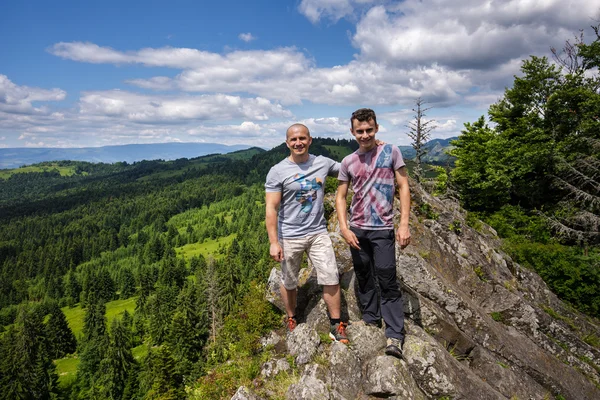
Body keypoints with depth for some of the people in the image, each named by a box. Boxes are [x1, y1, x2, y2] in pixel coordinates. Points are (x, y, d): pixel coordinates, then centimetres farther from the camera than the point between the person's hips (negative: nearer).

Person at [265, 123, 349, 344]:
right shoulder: (277, 171, -10)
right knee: (289, 283, 14)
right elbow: (271, 208, -13)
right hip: (289, 236, -2)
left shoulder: (323, 163, 0)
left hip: (318, 233, 3)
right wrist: (273, 242, -19)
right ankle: (291, 321, 37)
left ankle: (337, 326, 19)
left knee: (331, 279, 1)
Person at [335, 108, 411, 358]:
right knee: (364, 277, 15)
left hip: (382, 229, -3)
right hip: (356, 229, 4)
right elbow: (340, 197, 6)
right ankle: (370, 318, 33)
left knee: (387, 281, -3)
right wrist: (344, 229, -7)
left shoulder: (391, 152, -2)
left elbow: (403, 187, -3)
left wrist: (404, 224, -12)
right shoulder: (348, 162, 4)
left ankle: (395, 335, 5)